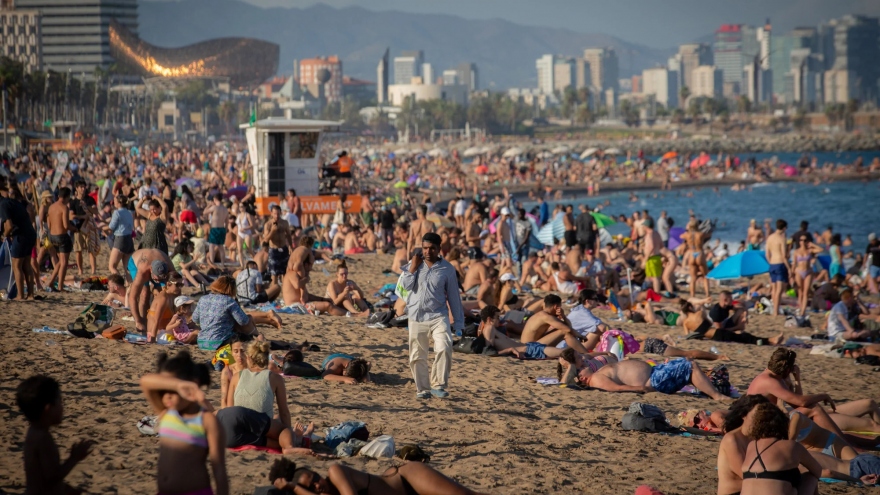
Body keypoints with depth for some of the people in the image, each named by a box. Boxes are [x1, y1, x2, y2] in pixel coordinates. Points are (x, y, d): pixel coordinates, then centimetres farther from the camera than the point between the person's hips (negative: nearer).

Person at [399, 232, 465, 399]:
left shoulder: (447, 269, 0)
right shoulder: (415, 264, 4)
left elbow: (454, 296, 3)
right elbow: (406, 285, -8)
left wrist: (458, 321, 2)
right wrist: (413, 267, -11)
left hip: (438, 315, -2)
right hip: (417, 316, 2)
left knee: (444, 348, -22)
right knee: (418, 356, 6)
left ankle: (438, 385, -10)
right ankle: (422, 389, 20)